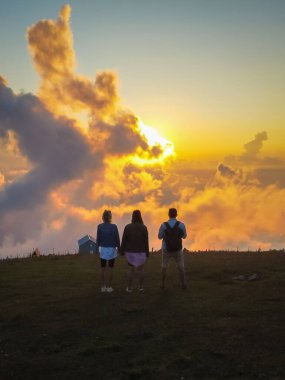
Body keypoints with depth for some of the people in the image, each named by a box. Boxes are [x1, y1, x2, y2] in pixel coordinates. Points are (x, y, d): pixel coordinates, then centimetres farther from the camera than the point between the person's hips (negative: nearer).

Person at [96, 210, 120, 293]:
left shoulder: (99, 226, -8)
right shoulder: (114, 227, -11)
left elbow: (98, 239, -6)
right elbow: (117, 239, -6)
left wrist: (97, 248, 5)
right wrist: (118, 248, 9)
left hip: (103, 249, 1)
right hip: (112, 250, -1)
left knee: (103, 269, 10)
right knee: (110, 269, 7)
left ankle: (103, 287, 10)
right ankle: (109, 287, 8)